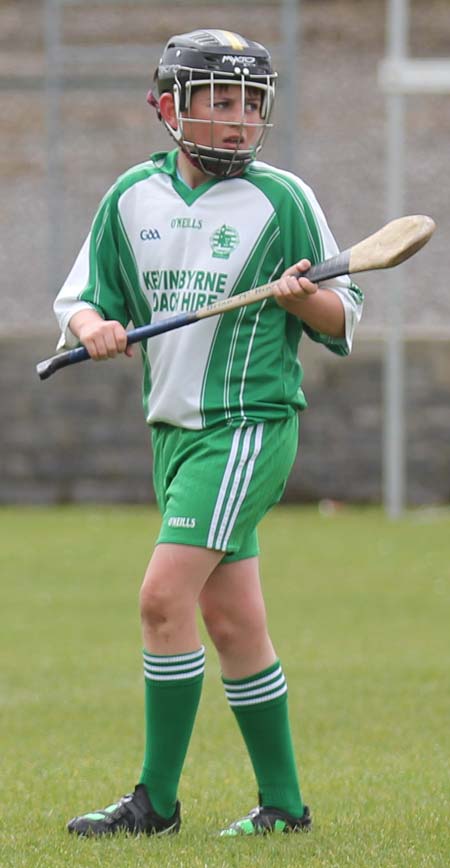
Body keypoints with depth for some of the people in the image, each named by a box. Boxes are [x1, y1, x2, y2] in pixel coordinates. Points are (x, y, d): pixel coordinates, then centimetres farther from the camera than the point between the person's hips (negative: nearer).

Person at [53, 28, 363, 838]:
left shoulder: (282, 199, -5)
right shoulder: (132, 197, 7)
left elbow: (344, 318, 0)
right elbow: (78, 300, 10)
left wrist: (305, 298, -21)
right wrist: (92, 325, -12)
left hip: (249, 428, -5)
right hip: (174, 430, 5)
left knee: (165, 597, -15)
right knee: (231, 621, 8)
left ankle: (156, 798, -8)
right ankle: (282, 802, 16)